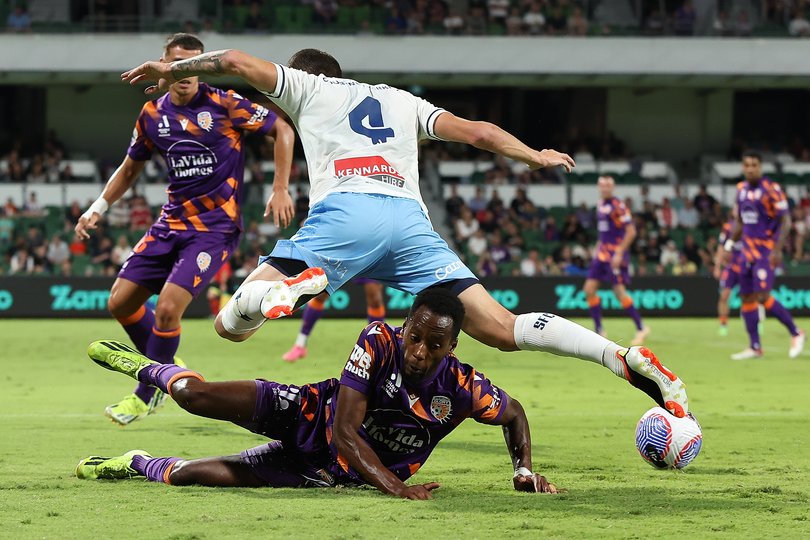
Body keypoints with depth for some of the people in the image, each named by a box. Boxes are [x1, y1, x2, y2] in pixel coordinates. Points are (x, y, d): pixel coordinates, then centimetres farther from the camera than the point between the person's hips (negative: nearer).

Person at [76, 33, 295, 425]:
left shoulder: (225, 105, -11)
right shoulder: (153, 114, 5)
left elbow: (283, 130, -5)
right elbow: (131, 166, 20)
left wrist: (280, 190, -12)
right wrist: (98, 208, 11)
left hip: (216, 226, -6)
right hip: (172, 221, 6)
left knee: (167, 307, -18)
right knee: (120, 302, 2)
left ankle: (146, 395, 3)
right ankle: (166, 370, 25)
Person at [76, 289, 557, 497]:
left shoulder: (463, 389, -26)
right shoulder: (379, 342, -30)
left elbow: (514, 413, -2)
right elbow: (345, 429, -33)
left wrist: (525, 470, -16)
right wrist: (395, 487, -43)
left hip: (331, 472, 1)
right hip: (310, 417, -1)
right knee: (196, 396, -10)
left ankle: (143, 466, 29)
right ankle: (148, 369, 31)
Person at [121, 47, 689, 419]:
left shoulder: (307, 87, 27)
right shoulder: (402, 101, 35)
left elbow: (235, 61, 17)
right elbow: (477, 132, 26)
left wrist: (174, 68, 32)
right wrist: (534, 156, 39)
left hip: (344, 213, -4)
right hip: (411, 217, 4)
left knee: (231, 323, -5)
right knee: (501, 329, -2)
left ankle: (293, 282, -38)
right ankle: (624, 358, -22)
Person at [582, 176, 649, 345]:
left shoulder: (618, 206, -13)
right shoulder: (601, 205, 12)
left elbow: (631, 231, -16)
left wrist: (619, 253, -20)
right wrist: (598, 248, 16)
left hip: (616, 254, -8)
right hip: (602, 253, 8)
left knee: (619, 292, -9)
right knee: (589, 289, 1)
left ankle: (641, 329, 4)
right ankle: (599, 330, 8)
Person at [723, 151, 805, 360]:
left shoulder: (771, 189, -11)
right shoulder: (741, 190, 11)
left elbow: (785, 221, -13)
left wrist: (778, 250, -21)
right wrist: (729, 247, 16)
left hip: (766, 250, -7)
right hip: (748, 249, 7)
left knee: (763, 296, -16)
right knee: (747, 297, 5)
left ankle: (796, 333, -2)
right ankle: (755, 347, 10)